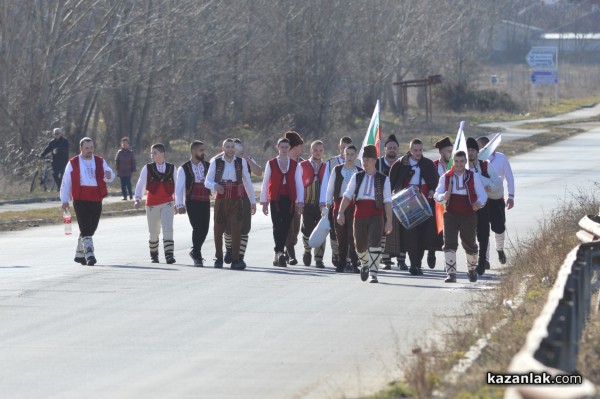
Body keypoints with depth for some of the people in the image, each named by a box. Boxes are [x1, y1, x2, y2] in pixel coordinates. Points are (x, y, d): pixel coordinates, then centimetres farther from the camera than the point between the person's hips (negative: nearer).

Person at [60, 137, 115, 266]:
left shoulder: (100, 162, 10)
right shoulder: (73, 163, 2)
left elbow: (111, 176, 1)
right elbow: (66, 182, 4)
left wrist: (108, 176, -25)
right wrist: (65, 200, 0)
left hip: (96, 201, 4)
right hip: (81, 201, -4)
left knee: (90, 229, 12)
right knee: (86, 229, -14)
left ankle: (79, 254, 27)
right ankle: (89, 255, -21)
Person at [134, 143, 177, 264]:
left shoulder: (171, 168, 4)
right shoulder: (147, 168, 0)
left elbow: (176, 185, 12)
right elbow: (141, 184, -5)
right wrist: (138, 199, -20)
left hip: (167, 203, 0)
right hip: (152, 204, 0)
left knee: (168, 230, -15)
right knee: (154, 233, 9)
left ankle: (169, 255, -19)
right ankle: (153, 254, 28)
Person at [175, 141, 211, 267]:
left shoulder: (207, 166, 9)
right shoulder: (184, 169, -2)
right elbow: (179, 188, -3)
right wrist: (180, 205, -8)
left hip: (205, 202, 4)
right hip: (192, 203, -4)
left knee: (204, 229, 7)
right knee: (197, 228, -12)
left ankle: (195, 252, 29)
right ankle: (197, 256, -1)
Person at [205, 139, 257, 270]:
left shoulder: (241, 162, 4)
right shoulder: (215, 162, 1)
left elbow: (247, 182, 9)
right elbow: (208, 182, 0)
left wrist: (253, 201, 10)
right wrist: (215, 186, -23)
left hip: (236, 202, 0)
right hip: (220, 200, 0)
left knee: (236, 229, -12)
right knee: (218, 231, 8)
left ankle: (235, 260, -11)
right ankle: (218, 258, 26)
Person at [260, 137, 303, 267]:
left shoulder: (295, 165, 8)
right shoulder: (271, 164, 6)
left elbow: (299, 184, 8)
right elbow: (265, 183, 7)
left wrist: (300, 203, 1)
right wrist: (264, 202, 2)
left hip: (289, 200, 2)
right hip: (275, 199, -2)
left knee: (286, 227, 3)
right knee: (277, 226, -14)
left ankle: (278, 256, 13)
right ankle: (279, 253, -24)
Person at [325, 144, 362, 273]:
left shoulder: (360, 172, 7)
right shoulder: (337, 170, 9)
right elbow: (330, 187, 10)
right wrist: (328, 203, 4)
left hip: (354, 204, -1)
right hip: (339, 203, 1)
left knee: (353, 234, -7)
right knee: (341, 235, 3)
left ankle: (354, 262, -4)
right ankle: (342, 262, 10)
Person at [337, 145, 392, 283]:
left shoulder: (383, 179, 2)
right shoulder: (357, 177, 8)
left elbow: (387, 201, -1)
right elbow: (347, 195, 1)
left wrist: (389, 220, -7)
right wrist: (341, 213, -12)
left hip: (376, 216, -3)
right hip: (360, 215, 3)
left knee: (374, 243, -15)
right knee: (360, 245, 10)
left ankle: (373, 274, -11)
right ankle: (365, 265, 40)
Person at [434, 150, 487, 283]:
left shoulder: (474, 176, 0)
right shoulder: (446, 177, 4)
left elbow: (482, 194, -2)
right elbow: (437, 195, 5)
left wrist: (479, 203, -25)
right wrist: (443, 196, -19)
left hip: (469, 216, 0)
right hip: (451, 215, 0)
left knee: (470, 244, 13)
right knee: (449, 244, -13)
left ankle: (472, 269, 38)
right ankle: (451, 273, -14)